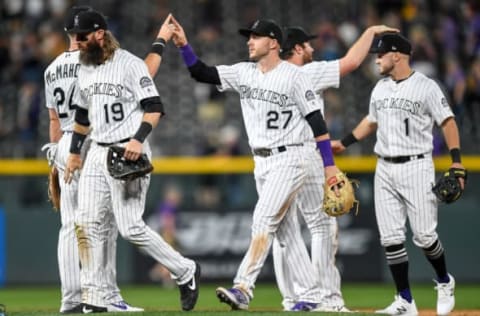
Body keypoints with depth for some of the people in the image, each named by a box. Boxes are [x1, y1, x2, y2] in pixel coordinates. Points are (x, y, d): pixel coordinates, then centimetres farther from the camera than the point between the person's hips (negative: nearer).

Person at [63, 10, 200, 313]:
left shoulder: (130, 64, -9)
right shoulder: (86, 69, 14)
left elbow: (155, 107, -14)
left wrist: (138, 139, -27)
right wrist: (74, 152, 27)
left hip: (128, 153, -8)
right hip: (97, 152, 8)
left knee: (130, 227, -11)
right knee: (87, 224, 0)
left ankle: (185, 271, 7)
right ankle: (93, 299, 4)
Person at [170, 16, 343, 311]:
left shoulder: (293, 76, -10)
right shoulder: (244, 73, 7)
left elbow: (316, 120, -11)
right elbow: (202, 73, 2)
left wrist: (330, 164, -13)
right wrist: (184, 45, -14)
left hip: (291, 159, -8)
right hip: (263, 162, 8)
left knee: (264, 220, -17)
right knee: (284, 230, 8)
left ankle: (243, 288, -24)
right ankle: (312, 293, 14)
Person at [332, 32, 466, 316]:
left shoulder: (426, 87, -7)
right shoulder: (380, 88, 12)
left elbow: (448, 122, -7)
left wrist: (457, 162, -16)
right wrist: (344, 143, 22)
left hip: (416, 167, -6)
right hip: (385, 169, 6)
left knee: (424, 235, -7)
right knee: (391, 238, -1)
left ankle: (444, 282, 20)